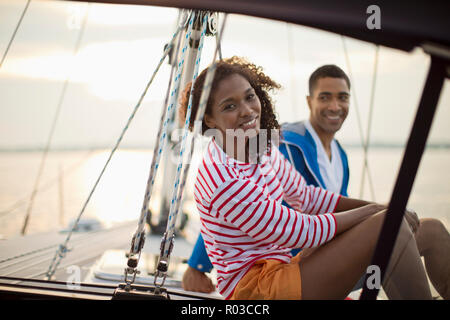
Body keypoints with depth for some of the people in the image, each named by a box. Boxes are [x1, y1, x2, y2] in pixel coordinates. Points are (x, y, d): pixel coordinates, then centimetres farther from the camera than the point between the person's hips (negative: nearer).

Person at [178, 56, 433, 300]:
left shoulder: (265, 151, 7)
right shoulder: (221, 178, -21)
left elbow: (306, 196, 20)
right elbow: (298, 231, -19)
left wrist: (382, 207, 9)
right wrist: (374, 211, -8)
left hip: (282, 265, 9)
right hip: (253, 289, -9)